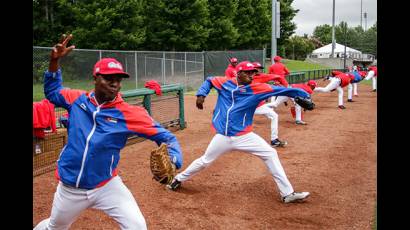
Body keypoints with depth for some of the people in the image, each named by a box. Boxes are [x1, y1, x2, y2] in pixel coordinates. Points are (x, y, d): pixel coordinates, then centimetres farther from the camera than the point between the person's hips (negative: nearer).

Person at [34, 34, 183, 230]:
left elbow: (166, 137, -16)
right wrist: (54, 62, -1)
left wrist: (172, 161, -36)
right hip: (69, 189, 2)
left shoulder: (129, 113, -15)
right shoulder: (77, 99, -5)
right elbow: (52, 91, 15)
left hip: (107, 186, -2)